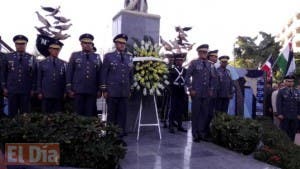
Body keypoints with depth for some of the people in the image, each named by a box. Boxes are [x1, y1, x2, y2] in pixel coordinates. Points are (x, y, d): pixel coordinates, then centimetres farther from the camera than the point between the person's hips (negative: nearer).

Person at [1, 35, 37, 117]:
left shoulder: (32, 58, 5)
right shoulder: (8, 57, 7)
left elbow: (34, 75, 4)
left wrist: (33, 89, -1)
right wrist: (4, 87, 4)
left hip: (26, 91, 0)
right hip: (11, 91, 1)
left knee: (25, 114, 4)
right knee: (12, 113, 5)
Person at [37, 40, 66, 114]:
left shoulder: (63, 64, 9)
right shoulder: (42, 63, 9)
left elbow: (65, 79, 8)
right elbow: (39, 79, 8)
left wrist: (65, 92, 3)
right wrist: (39, 92, 1)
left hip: (59, 95, 1)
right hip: (46, 95, 0)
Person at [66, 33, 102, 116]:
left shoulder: (97, 57, 12)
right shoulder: (75, 55, 10)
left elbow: (100, 74, 10)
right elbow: (69, 72, 7)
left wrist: (99, 90, 4)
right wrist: (69, 89, 0)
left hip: (92, 91, 1)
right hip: (78, 90, -1)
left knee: (90, 114, 1)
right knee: (78, 113, 1)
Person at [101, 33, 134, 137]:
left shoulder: (129, 57, 12)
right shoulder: (108, 56, 4)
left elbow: (131, 74, 14)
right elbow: (104, 74, 1)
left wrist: (131, 89, 10)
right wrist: (104, 90, -4)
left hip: (125, 92, 3)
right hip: (112, 91, -3)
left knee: (123, 113, 4)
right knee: (112, 114, 5)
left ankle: (121, 133, 14)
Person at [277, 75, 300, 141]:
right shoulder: (281, 91, 1)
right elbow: (278, 103, -4)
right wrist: (280, 114, -11)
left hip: (294, 116, 3)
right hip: (284, 116, -3)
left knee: (293, 132, 8)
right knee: (284, 132, 2)